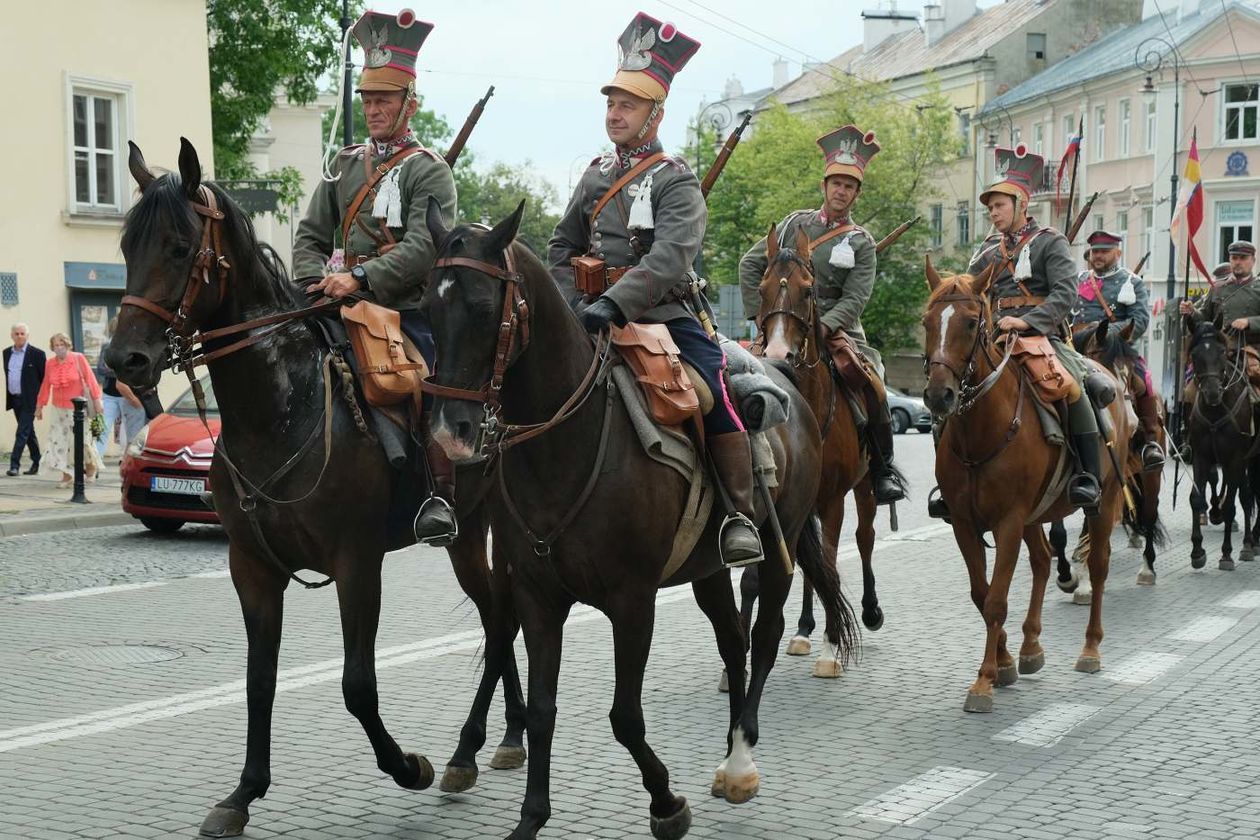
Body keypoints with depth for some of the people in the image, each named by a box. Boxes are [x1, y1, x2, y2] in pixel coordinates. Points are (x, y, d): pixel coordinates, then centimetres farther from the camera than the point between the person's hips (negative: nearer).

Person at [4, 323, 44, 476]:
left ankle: (14, 465, -11)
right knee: (28, 431, 13)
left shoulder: (37, 354, -9)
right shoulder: (7, 353, 9)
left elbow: (44, 377, -6)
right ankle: (37, 461, 22)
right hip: (14, 399, 6)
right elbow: (7, 374, 19)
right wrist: (8, 395, 14)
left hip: (29, 400, -6)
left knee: (22, 432, -9)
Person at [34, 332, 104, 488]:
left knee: (79, 439, -1)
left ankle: (91, 465, 28)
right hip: (58, 408, 3)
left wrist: (96, 400, -10)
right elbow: (46, 386, 8)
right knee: (59, 440, -2)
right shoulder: (50, 364, 2)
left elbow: (90, 379, -7)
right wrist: (40, 406, 11)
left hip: (77, 407, -3)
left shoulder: (78, 359, -7)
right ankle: (67, 475, 5)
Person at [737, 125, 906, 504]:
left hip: (837, 331, -1)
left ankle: (883, 470, -7)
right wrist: (760, 313, -1)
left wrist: (822, 327, -21)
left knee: (872, 385, -23)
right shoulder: (795, 223, 11)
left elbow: (854, 299, -5)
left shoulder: (861, 242, 6)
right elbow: (750, 265, 10)